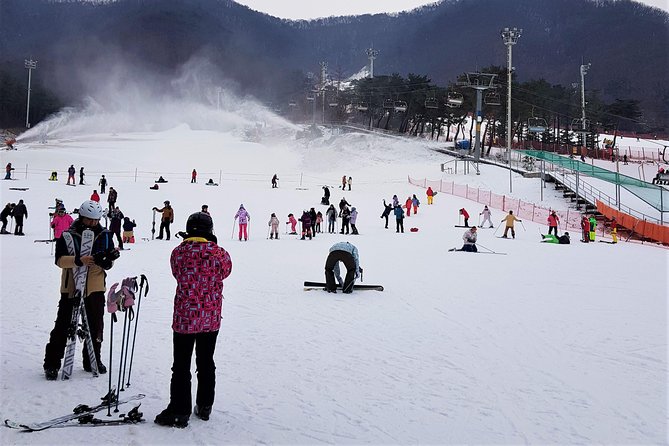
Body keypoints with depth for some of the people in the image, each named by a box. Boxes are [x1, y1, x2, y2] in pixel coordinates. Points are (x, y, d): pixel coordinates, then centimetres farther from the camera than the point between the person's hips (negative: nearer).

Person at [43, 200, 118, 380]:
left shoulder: (105, 236, 3)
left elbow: (108, 265, 4)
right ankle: (52, 364, 7)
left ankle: (93, 361, 27)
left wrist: (107, 260, -19)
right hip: (71, 287, -3)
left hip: (95, 288, 3)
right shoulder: (68, 236, -8)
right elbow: (60, 260, -16)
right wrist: (79, 260, -31)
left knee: (96, 326, 11)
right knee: (63, 326, -1)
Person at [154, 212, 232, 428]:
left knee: (181, 366, 5)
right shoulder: (219, 254, -9)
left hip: (184, 318, -2)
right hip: (211, 319, 2)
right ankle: (204, 406, 27)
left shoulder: (178, 253, -9)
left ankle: (180, 412, 7)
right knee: (206, 363, 17)